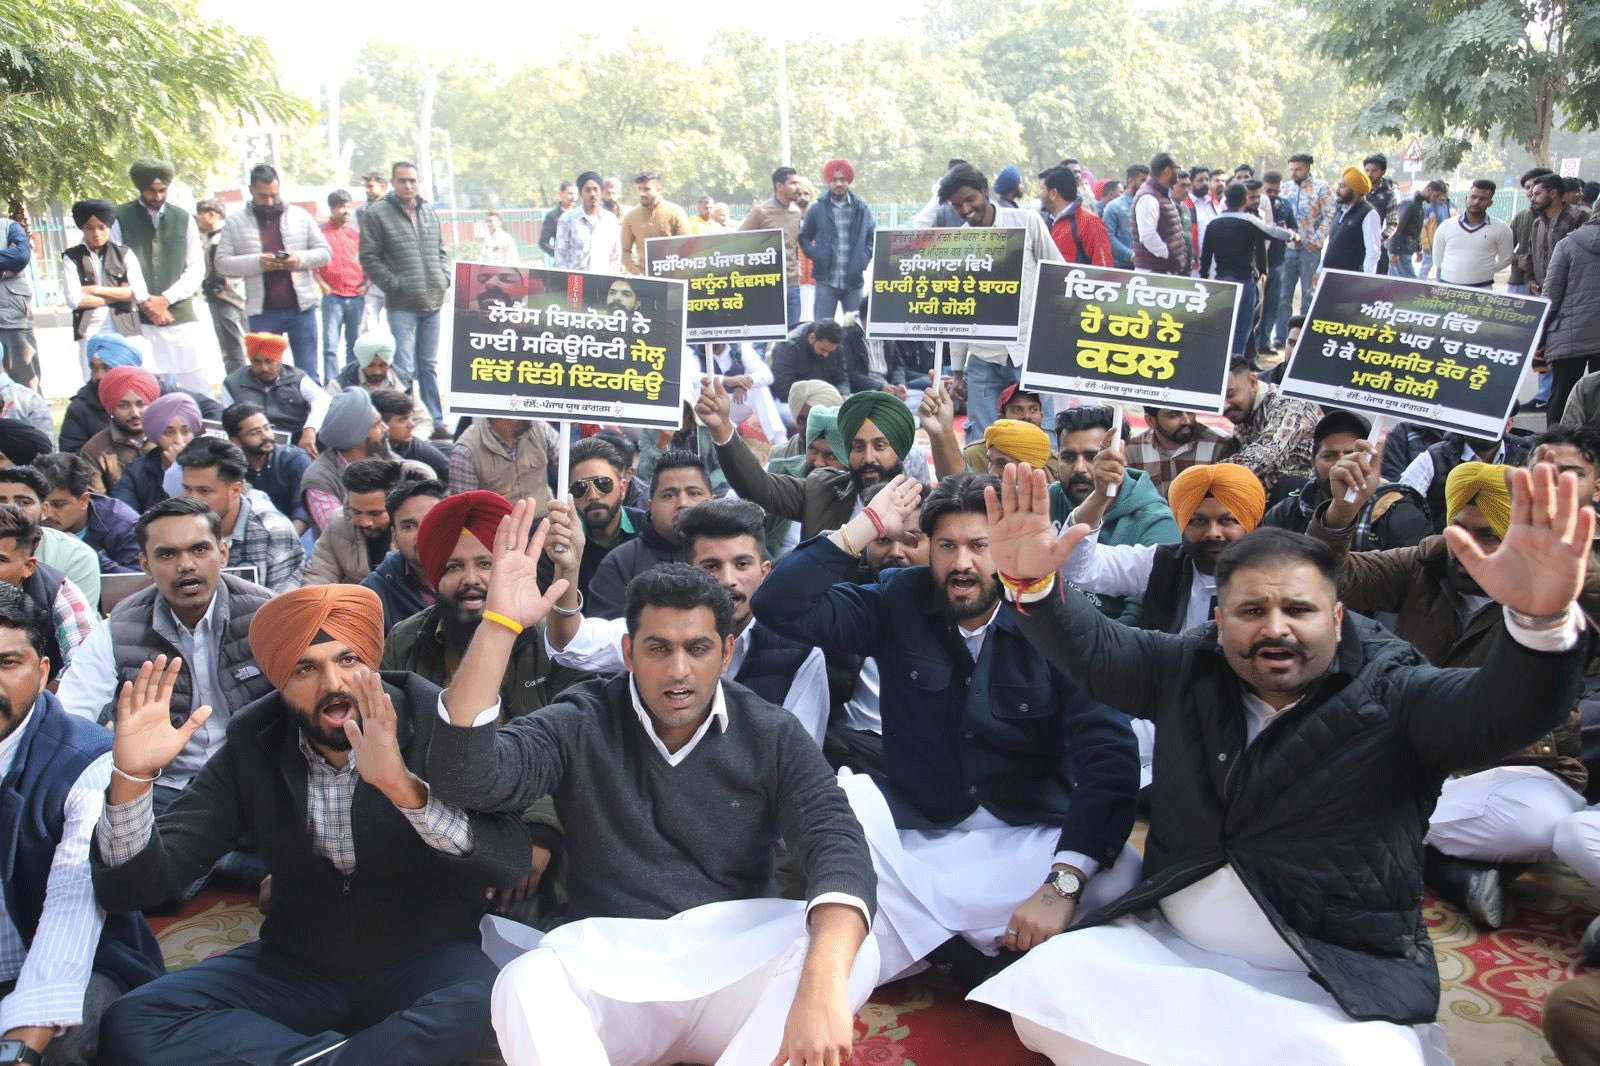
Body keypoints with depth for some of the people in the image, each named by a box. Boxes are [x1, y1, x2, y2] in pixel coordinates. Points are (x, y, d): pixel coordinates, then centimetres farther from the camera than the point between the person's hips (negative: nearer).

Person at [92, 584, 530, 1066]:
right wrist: (132, 777, -24)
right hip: (296, 967, 3)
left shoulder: (431, 723, -14)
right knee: (134, 1023, -17)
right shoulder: (255, 744, -4)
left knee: (485, 1004, -35)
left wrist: (403, 786, -41)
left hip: (424, 962, -3)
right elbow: (138, 884, -6)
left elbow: (511, 860, -26)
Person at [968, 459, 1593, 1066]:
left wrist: (1544, 619, -46)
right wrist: (1030, 583, -20)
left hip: (1339, 981, -3)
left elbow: (1505, 710, -23)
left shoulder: (1394, 698, -7)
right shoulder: (1187, 671, 7)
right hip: (1167, 947, 3)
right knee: (1041, 990, -15)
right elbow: (1093, 649, 2)